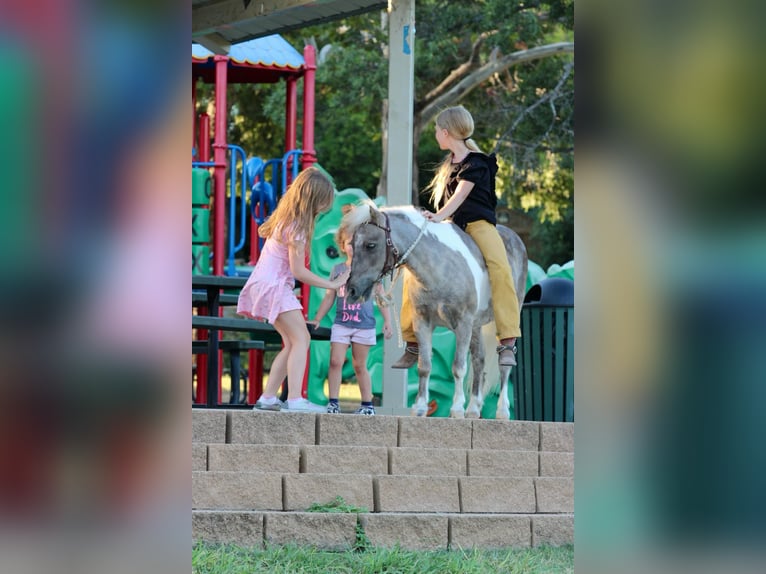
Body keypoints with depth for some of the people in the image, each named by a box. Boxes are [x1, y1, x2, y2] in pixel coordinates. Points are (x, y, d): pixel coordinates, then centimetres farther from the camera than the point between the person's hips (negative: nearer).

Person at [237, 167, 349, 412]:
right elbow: (299, 271, -19)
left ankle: (268, 397, 9)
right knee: (301, 338, -17)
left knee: (292, 343, 11)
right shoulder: (297, 228, -20)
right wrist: (332, 284, -11)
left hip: (267, 284, 10)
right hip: (275, 285, -10)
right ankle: (295, 399, -28)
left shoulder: (285, 217, 9)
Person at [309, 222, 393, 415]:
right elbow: (329, 298, 14)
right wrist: (316, 319, 11)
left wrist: (387, 321, -1)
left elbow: (381, 297, 4)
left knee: (359, 366, 4)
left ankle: (368, 404, 14)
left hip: (364, 325, -2)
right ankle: (333, 402, -7)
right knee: (335, 361, -10)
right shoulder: (338, 270, 7)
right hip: (341, 324, 2)